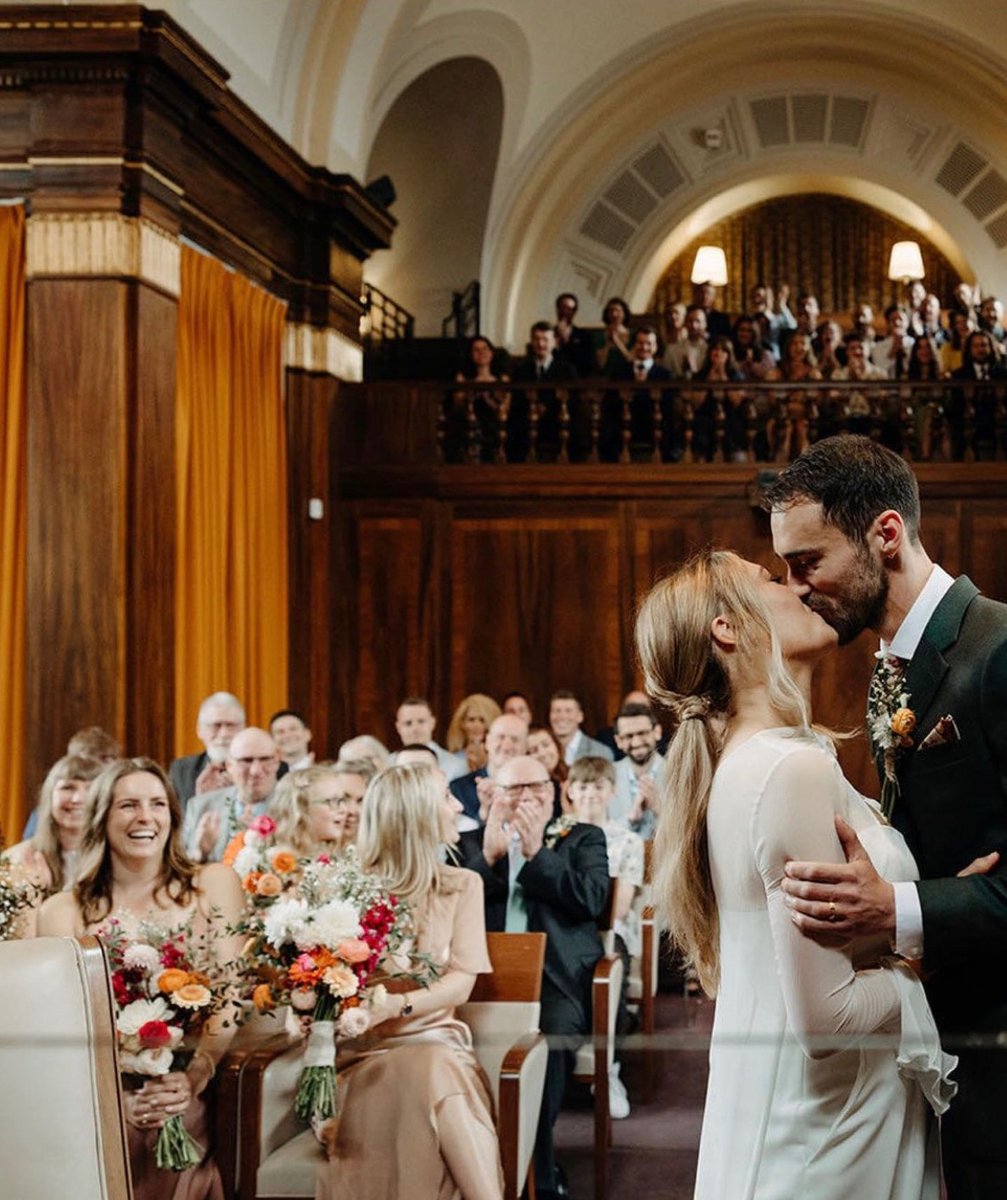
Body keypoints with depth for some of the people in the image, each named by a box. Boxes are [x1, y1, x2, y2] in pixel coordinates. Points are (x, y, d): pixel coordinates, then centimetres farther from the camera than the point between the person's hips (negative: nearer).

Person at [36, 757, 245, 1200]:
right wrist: (118, 1096, -21)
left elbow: (228, 1000, 0)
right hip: (100, 1116, 1)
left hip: (189, 1110, -1)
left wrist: (194, 1076, -19)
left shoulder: (213, 885, 8)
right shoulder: (62, 912, 7)